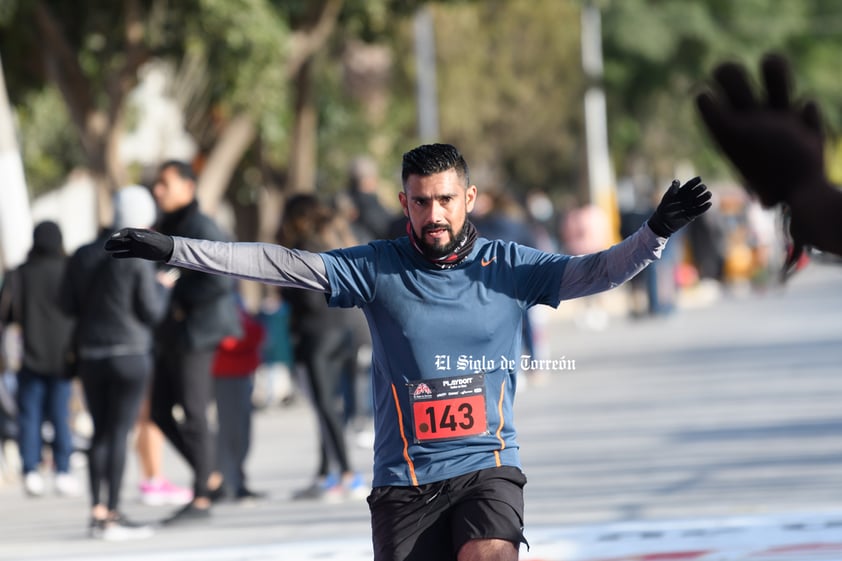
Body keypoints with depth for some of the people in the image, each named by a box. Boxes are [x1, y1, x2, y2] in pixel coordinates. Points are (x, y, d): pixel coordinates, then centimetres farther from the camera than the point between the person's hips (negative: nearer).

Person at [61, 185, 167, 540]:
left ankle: (98, 510, 9)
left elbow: (68, 305, 9)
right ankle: (111, 515, -4)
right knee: (119, 432, -3)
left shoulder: (83, 257, 5)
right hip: (130, 353, -5)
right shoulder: (138, 259, -11)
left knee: (101, 432, 12)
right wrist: (161, 288, 10)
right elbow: (152, 312, -8)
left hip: (91, 354, 5)